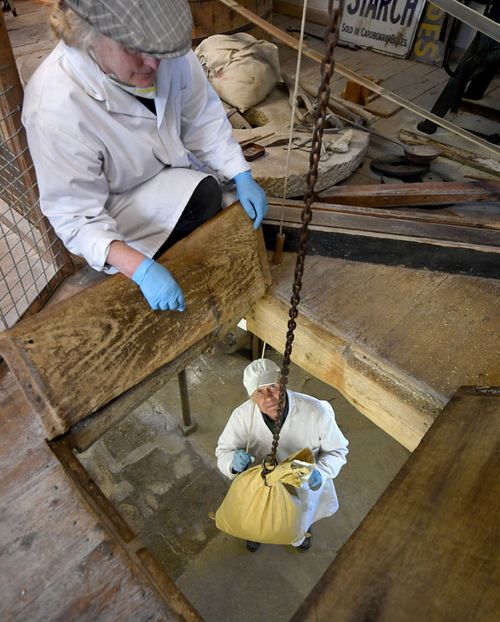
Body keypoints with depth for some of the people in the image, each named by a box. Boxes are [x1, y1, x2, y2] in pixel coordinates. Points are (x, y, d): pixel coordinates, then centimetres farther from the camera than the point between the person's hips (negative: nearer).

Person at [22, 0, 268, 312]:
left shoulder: (168, 50, -24)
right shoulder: (54, 108, -35)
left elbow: (203, 117, -8)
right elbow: (76, 217, -30)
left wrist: (241, 175, -16)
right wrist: (140, 268, -44)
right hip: (119, 199, -6)